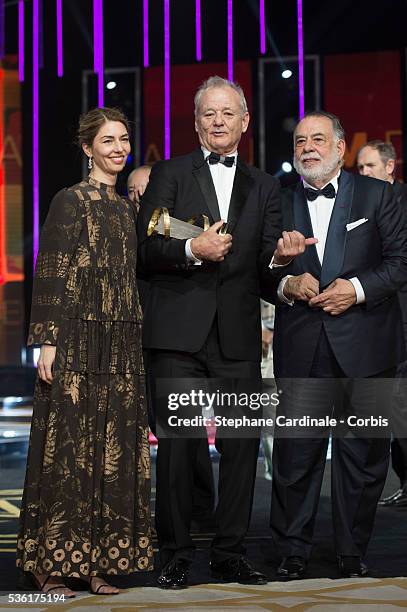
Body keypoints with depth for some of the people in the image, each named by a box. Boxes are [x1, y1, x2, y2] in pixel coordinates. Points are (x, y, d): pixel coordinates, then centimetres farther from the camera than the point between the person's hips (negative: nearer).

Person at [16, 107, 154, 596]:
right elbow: (48, 274, -8)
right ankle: (50, 563, 5)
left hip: (120, 346, 7)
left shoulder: (125, 207, 16)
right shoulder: (70, 201, -4)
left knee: (111, 451, 6)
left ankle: (93, 561, 13)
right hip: (76, 342, -7)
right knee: (67, 446, -4)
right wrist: (46, 340, -15)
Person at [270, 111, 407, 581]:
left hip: (364, 345, -1)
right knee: (295, 452, -1)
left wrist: (358, 288, -12)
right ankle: (292, 553, 12)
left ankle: (352, 554, 18)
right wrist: (286, 286, -8)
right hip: (302, 348, 1)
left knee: (363, 452, 6)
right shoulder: (280, 203, 12)